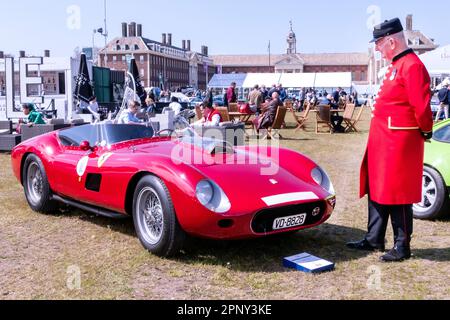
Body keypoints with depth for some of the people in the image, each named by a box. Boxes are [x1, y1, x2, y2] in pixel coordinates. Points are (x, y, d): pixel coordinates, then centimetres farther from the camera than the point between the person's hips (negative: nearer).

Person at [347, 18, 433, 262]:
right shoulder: (396, 65, 14)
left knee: (398, 196, 0)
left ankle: (402, 247, 12)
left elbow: (422, 106, -22)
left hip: (400, 143, -10)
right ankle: (374, 240, 27)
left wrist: (425, 131, -8)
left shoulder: (412, 66, -16)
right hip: (383, 141, 10)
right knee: (377, 190, 15)